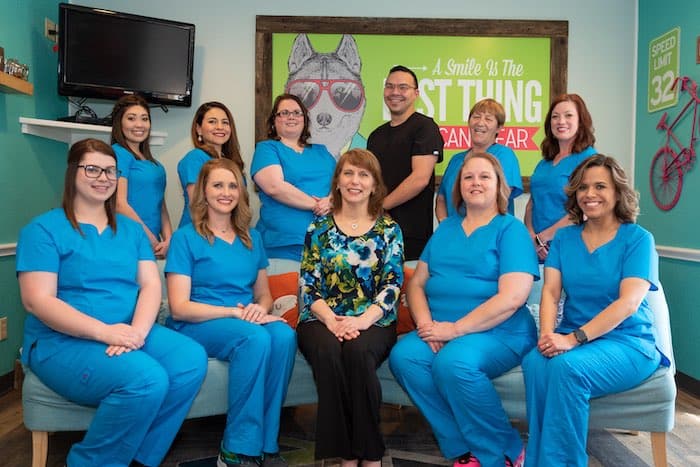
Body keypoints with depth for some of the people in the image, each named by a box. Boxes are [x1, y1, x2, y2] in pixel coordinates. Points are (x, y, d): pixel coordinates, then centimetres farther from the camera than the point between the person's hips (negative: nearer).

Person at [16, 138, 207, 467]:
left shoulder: (131, 229, 15)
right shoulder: (43, 229, -1)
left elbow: (151, 284, 4)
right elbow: (37, 301, -11)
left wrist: (137, 330, -17)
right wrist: (105, 331, -23)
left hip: (129, 333, 5)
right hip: (62, 341, -5)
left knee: (192, 360, -22)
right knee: (147, 379, -31)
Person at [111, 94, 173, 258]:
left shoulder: (151, 162, 16)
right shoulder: (118, 153, -7)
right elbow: (119, 203, -14)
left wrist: (168, 240, -1)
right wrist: (152, 240, -11)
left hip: (154, 244, 7)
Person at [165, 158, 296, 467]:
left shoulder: (251, 238, 15)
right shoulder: (186, 237, 0)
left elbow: (264, 294, 17)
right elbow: (179, 308, -9)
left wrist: (260, 308, -9)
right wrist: (235, 312, -21)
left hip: (248, 321, 4)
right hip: (196, 326, -4)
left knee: (284, 335, -29)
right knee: (255, 337, -34)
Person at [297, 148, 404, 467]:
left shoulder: (388, 229, 8)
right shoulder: (319, 228, 10)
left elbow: (392, 284, -2)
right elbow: (308, 285, 2)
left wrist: (363, 320, -19)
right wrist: (331, 320, -16)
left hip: (373, 321, -1)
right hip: (322, 320, 1)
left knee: (358, 351, -34)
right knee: (328, 351, -33)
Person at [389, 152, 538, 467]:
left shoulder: (511, 229, 0)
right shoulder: (445, 228, 17)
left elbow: (512, 298, -13)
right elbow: (416, 284, 11)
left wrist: (455, 329, -17)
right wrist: (426, 325, -8)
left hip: (499, 333, -5)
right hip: (441, 331, 5)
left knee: (452, 362, -33)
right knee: (403, 357, -23)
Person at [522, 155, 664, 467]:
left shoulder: (638, 239, -2)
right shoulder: (564, 237, 11)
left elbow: (629, 303, -14)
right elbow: (550, 292, 1)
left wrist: (574, 339, -26)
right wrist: (547, 333, -21)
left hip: (627, 341, -3)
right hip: (572, 337, 3)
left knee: (567, 366, -34)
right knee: (535, 362, -30)